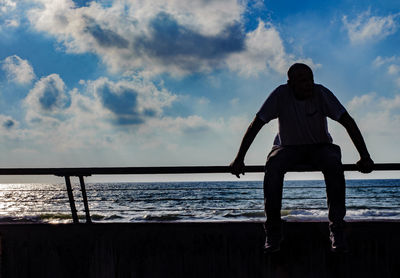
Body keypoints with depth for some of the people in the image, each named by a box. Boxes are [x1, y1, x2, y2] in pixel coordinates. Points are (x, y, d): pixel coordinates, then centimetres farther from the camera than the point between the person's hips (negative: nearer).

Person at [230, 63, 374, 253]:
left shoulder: (321, 93, -18)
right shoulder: (281, 95, -18)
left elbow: (348, 123, -17)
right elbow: (255, 125, -16)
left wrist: (365, 156, -24)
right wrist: (239, 159, -20)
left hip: (319, 147, 0)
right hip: (289, 148, 0)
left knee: (334, 164, -34)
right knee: (273, 166, -33)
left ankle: (336, 228, -27)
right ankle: (273, 231, -24)